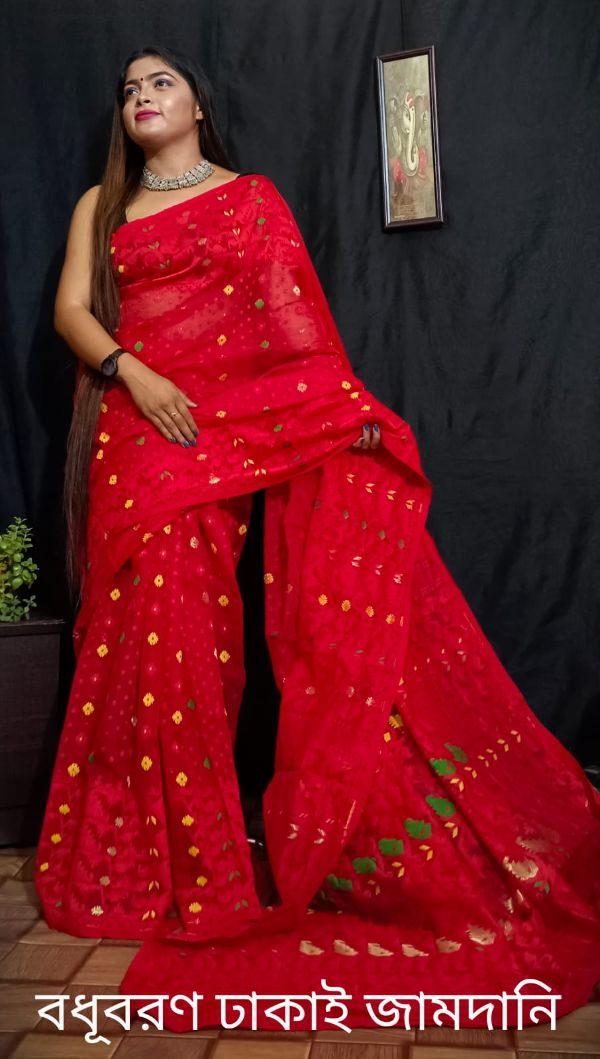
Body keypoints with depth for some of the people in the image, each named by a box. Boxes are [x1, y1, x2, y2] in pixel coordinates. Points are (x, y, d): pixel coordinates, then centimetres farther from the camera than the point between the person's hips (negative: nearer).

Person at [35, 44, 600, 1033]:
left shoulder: (253, 198, 14)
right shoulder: (100, 206, 19)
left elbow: (295, 313, 2)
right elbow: (71, 309, 8)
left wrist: (349, 407, -12)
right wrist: (133, 373, -12)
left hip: (230, 426, -1)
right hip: (137, 428, 2)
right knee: (150, 623, -2)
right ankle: (154, 849, 11)